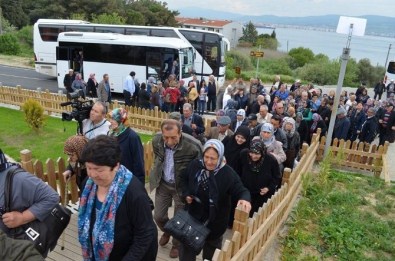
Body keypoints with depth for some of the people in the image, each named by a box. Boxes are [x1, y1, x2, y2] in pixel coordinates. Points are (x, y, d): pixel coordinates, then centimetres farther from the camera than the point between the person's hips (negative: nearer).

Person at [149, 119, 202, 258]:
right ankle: (167, 231, 50)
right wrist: (156, 172, 10)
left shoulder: (192, 147, -31)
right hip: (163, 184, 4)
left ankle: (176, 244, 42)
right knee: (158, 216, 15)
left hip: (182, 187, -4)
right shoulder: (156, 141, -15)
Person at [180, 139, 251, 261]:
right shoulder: (195, 164, -14)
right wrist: (186, 194, -8)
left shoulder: (228, 173, -24)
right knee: (187, 247, 22)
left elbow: (241, 190, -21)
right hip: (193, 214, 2)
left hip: (215, 220, -2)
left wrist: (245, 199, -44)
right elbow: (185, 179, 6)